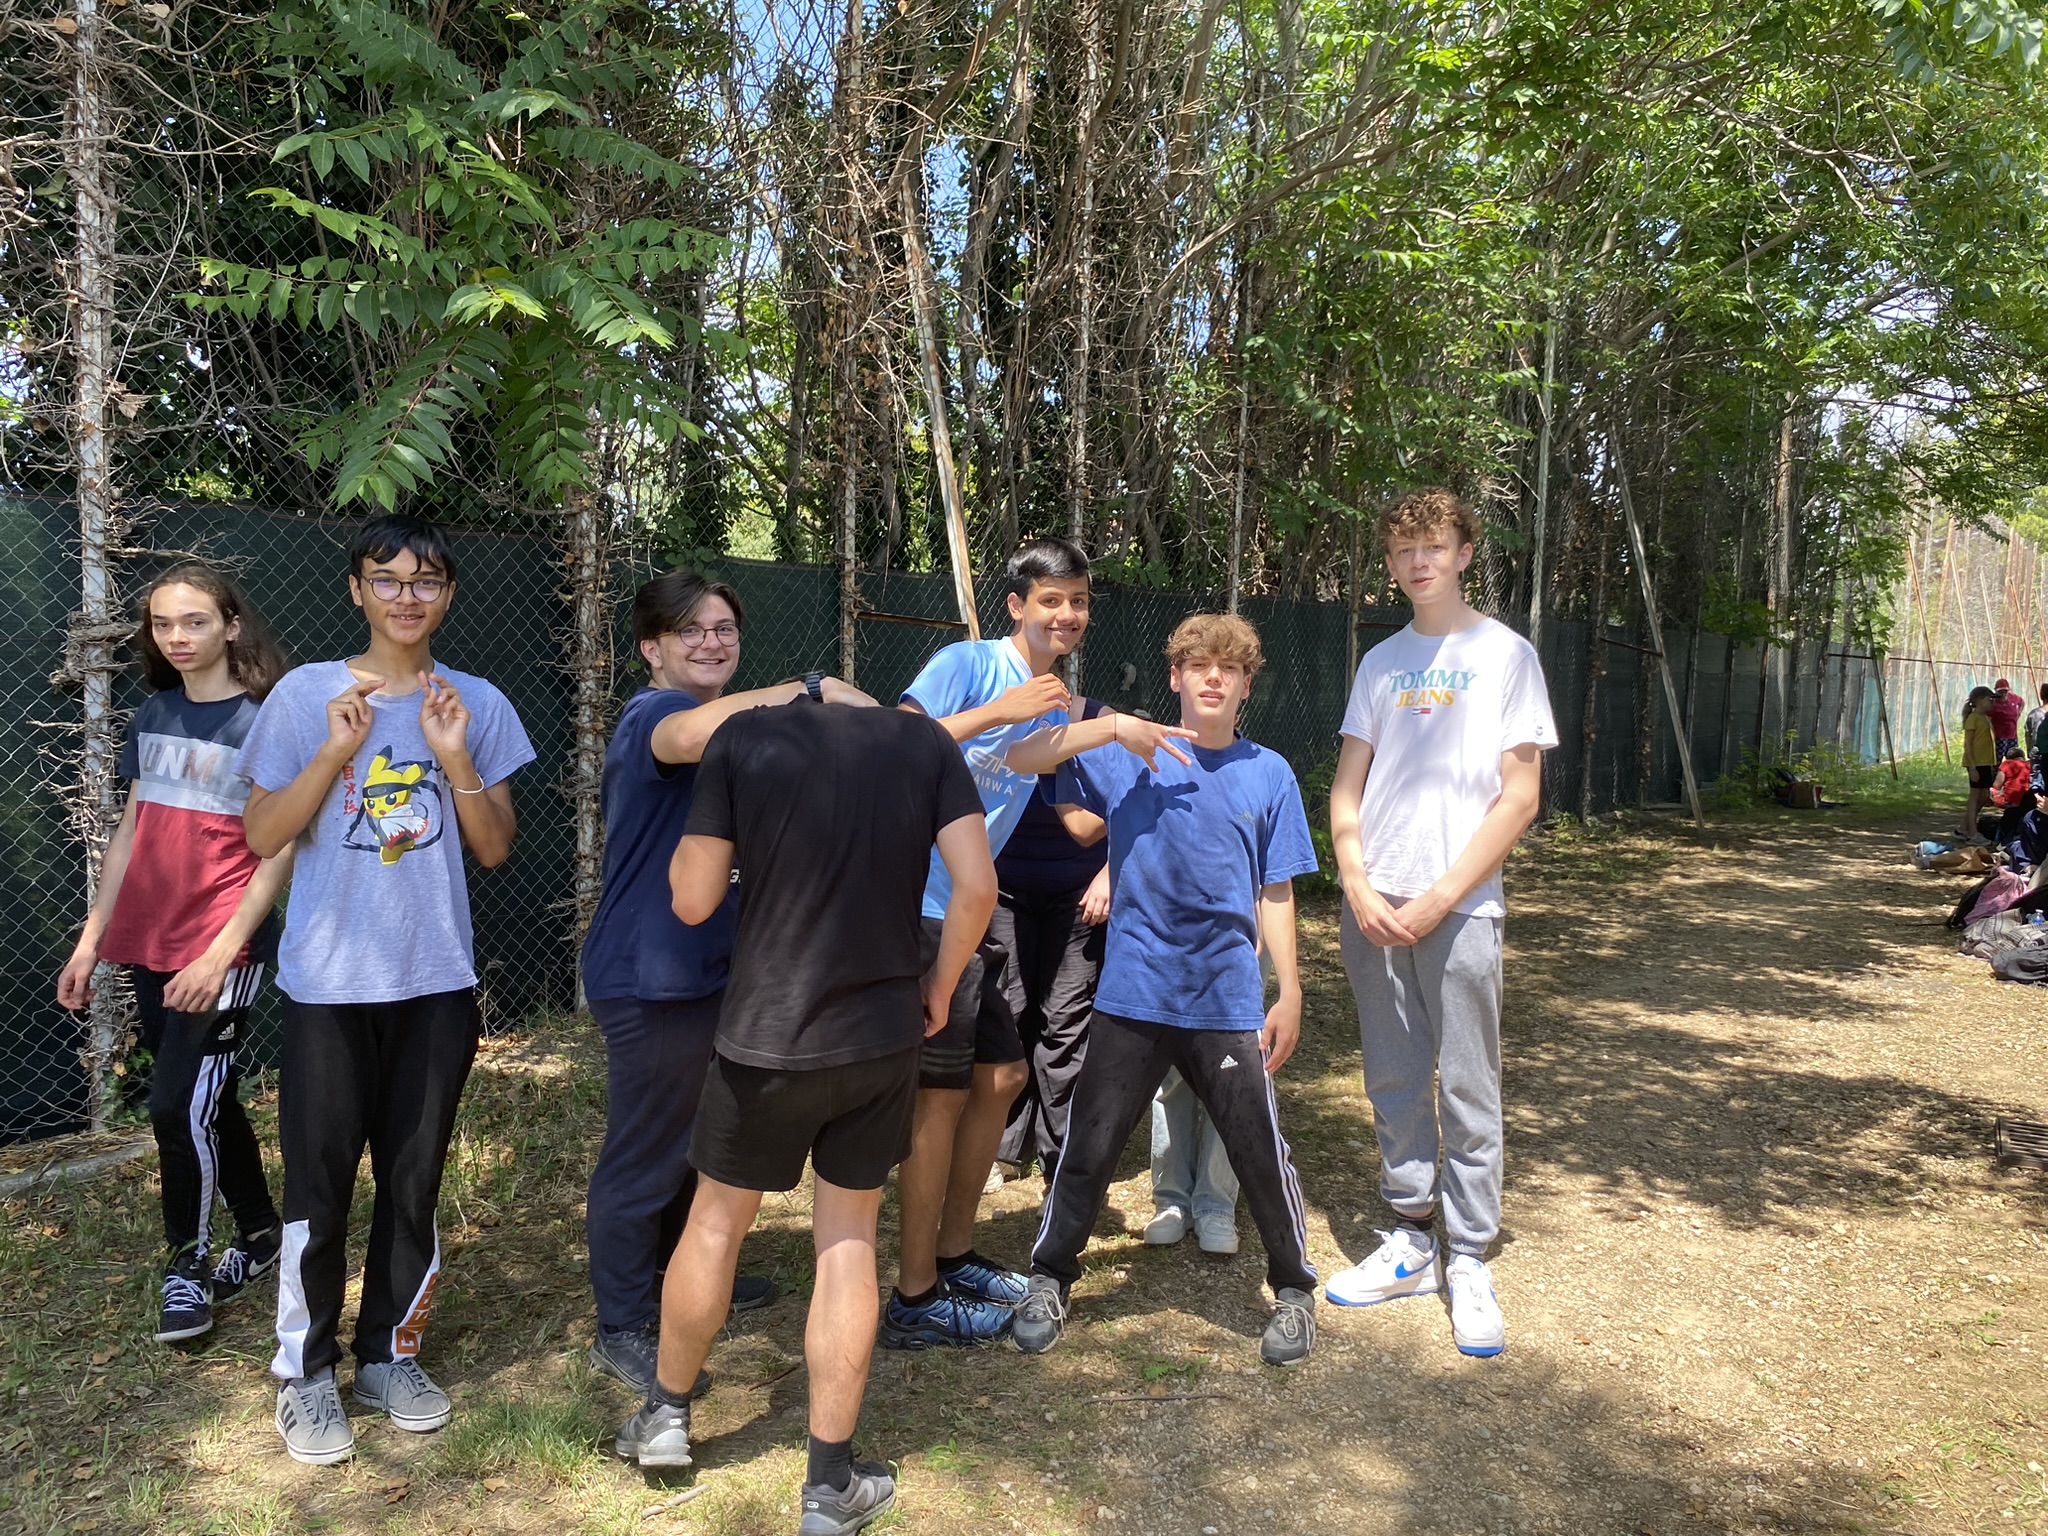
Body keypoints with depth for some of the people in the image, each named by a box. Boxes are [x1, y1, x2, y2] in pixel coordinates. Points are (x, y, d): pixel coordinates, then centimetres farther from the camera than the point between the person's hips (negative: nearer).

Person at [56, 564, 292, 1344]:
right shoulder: (153, 715, 8)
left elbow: (279, 853, -12)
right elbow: (130, 833, 14)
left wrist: (221, 952, -18)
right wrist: (92, 938, 11)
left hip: (222, 949, -6)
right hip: (151, 946, 6)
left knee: (179, 1105, -6)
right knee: (210, 1101, 14)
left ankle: (187, 1261, 15)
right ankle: (260, 1232, 31)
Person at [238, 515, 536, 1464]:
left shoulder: (477, 705, 2)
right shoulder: (306, 694, -3)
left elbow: (494, 849, 1)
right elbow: (263, 836, -5)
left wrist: (454, 756, -14)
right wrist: (335, 751, -17)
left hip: (436, 982, 2)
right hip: (328, 983, -2)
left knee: (413, 1181, 11)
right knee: (320, 1184, 3)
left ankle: (389, 1355, 28)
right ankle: (306, 1371, 21)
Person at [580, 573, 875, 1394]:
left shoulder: (739, 730, 15)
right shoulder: (652, 712, -16)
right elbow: (691, 734, -43)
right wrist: (813, 689, -39)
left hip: (710, 972, 10)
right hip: (649, 980, -10)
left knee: (700, 1137, 23)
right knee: (642, 1155, 1)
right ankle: (623, 1330, 16)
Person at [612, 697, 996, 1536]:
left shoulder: (743, 737, -7)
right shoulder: (927, 742, -1)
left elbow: (693, 901, -6)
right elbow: (976, 886, -8)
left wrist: (693, 835, 13)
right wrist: (939, 985, 7)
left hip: (767, 1036, -1)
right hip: (883, 1035, 2)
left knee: (717, 1221, 20)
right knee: (849, 1242, 13)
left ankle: (665, 1415, 39)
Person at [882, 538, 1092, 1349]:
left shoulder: (1060, 703, 13)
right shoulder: (968, 664, -12)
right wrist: (996, 711, -29)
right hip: (921, 903, -9)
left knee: (1002, 1076, 15)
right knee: (944, 1094, -4)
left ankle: (953, 1253, 31)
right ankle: (915, 1300, 9)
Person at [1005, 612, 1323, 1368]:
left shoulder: (1268, 774, 4)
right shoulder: (1128, 758, 0)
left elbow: (1275, 895, 6)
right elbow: (1021, 757, -9)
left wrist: (1289, 993, 4)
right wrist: (1114, 726, -18)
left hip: (1229, 1001, 1)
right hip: (1133, 994, 0)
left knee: (1261, 1151, 7)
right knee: (1089, 1147, 7)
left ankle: (1294, 1289, 30)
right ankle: (1050, 1279, 29)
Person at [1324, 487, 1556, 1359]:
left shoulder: (1505, 655, 1)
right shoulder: (1380, 663, 13)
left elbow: (1519, 798, -4)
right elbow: (1347, 787, 11)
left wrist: (1438, 898, -10)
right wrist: (1359, 886, -5)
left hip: (1459, 906, -4)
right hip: (1372, 905, 4)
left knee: (1467, 1092, 0)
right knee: (1394, 1084, 11)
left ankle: (1469, 1264, 11)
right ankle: (1410, 1240, 23)